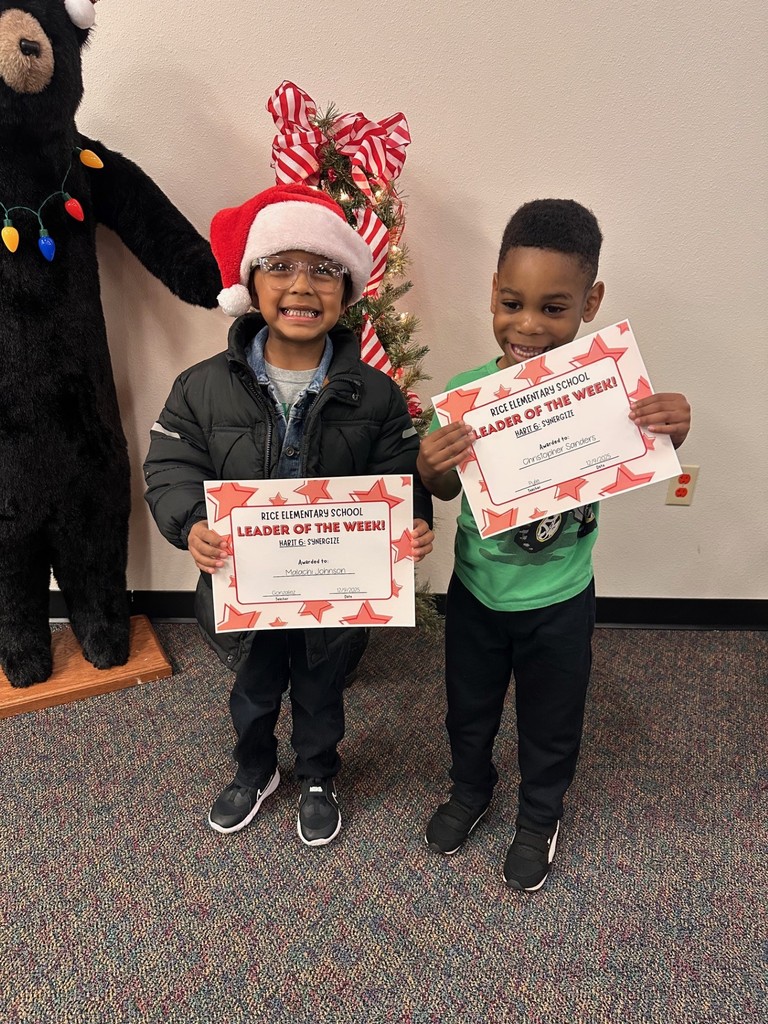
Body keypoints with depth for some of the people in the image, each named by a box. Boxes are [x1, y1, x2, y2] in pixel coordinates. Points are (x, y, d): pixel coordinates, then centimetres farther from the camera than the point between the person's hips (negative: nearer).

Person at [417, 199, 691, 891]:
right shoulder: (466, 390, -17)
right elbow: (449, 490, -4)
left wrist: (671, 434, -30)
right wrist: (430, 469, -28)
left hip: (560, 600, -1)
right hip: (476, 590, 2)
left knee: (551, 723, 22)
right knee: (469, 707, 25)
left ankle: (540, 819, 52)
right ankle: (470, 790, 56)